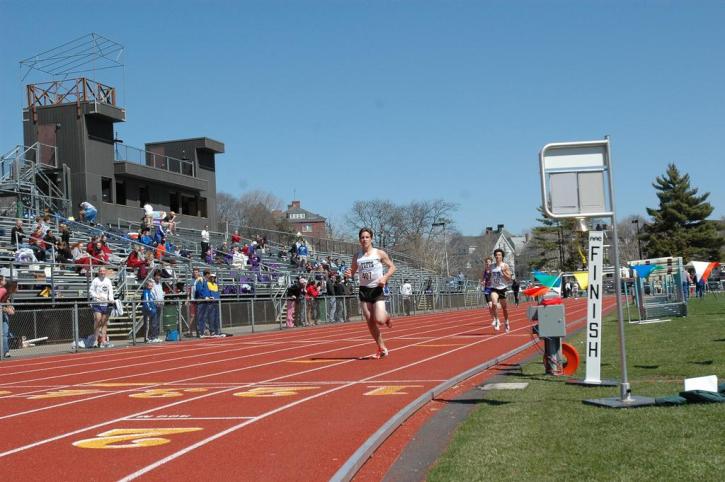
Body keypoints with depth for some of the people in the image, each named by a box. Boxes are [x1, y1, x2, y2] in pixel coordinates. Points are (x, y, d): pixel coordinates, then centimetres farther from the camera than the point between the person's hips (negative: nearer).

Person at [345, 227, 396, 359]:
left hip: (377, 289, -3)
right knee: (370, 322, 1)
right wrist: (349, 274, -9)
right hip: (364, 290, 3)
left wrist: (385, 277, -15)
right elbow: (352, 271, 15)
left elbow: (392, 267, 3)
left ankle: (387, 317, 22)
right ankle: (382, 348, 14)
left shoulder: (379, 253, -1)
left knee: (379, 320, -16)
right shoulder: (357, 257, 7)